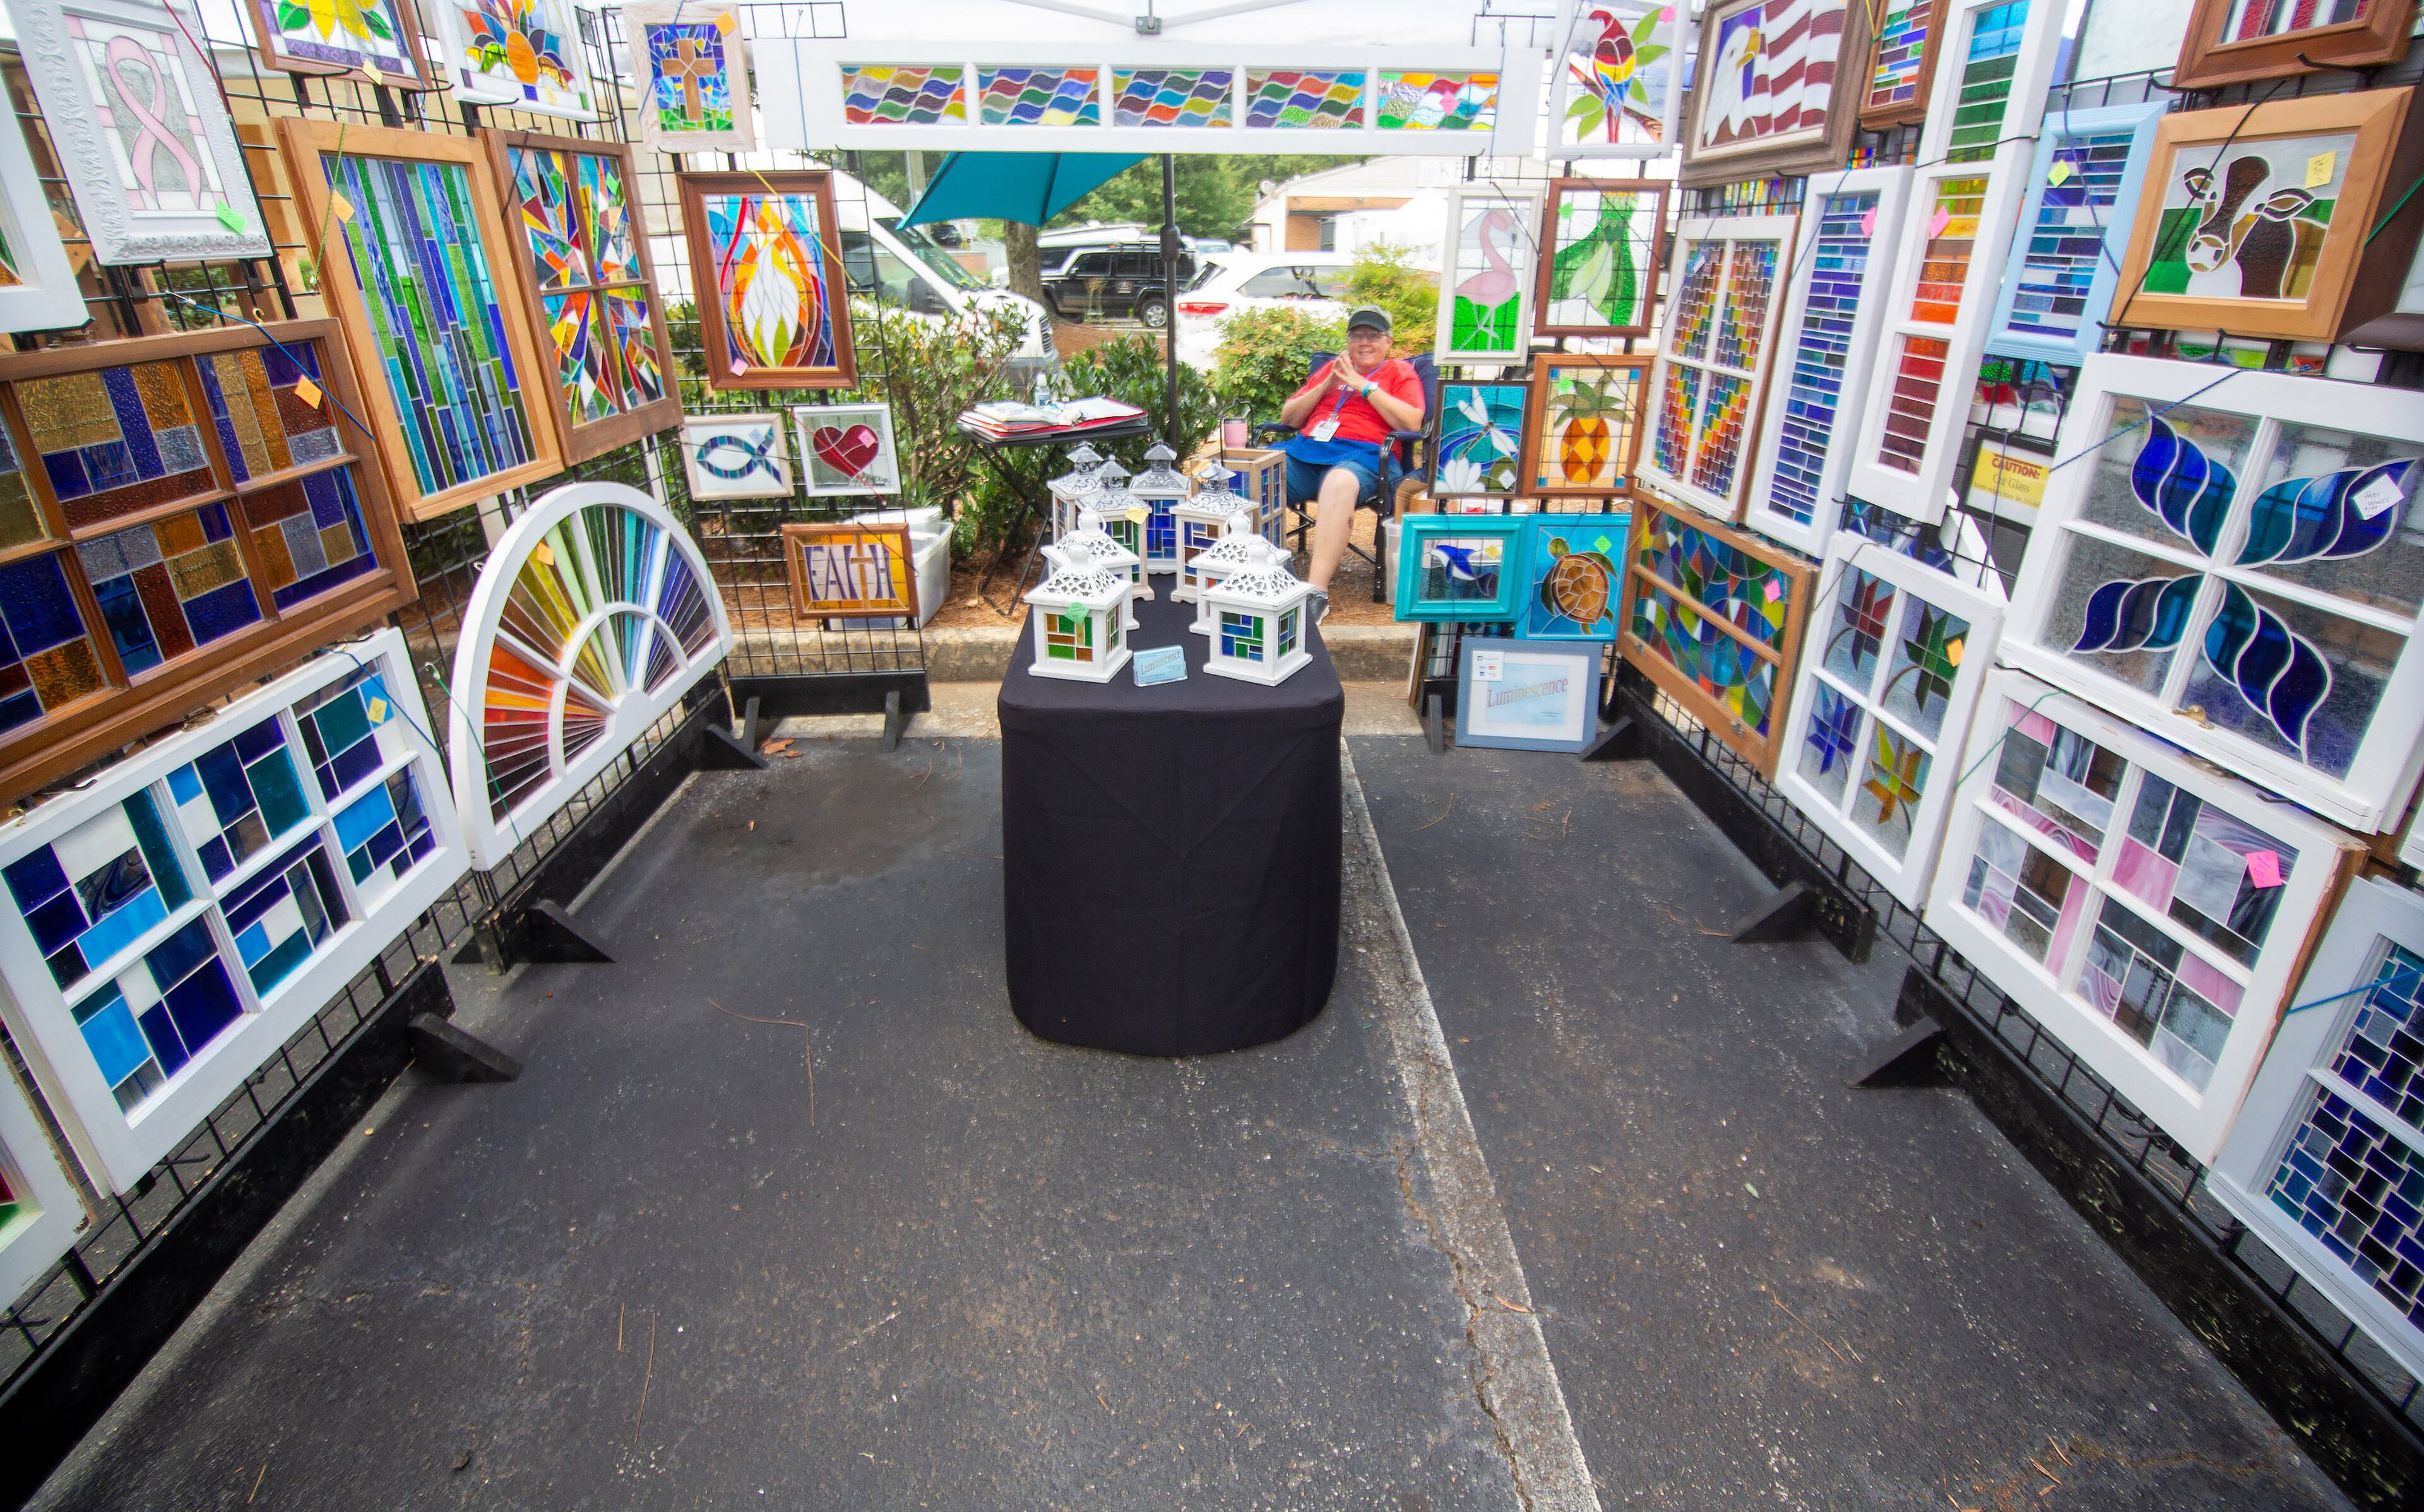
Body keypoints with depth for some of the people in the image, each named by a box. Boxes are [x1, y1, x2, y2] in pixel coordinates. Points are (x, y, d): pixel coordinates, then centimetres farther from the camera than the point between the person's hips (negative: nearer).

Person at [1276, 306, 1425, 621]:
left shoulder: (1401, 372, 18)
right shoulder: (1331, 367, 29)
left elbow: (1412, 424, -1)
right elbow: (1287, 418, 24)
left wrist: (1363, 384, 0)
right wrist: (1326, 386, 10)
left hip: (1361, 455, -4)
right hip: (1304, 450, 4)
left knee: (1340, 484, -41)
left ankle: (1317, 593, -46)